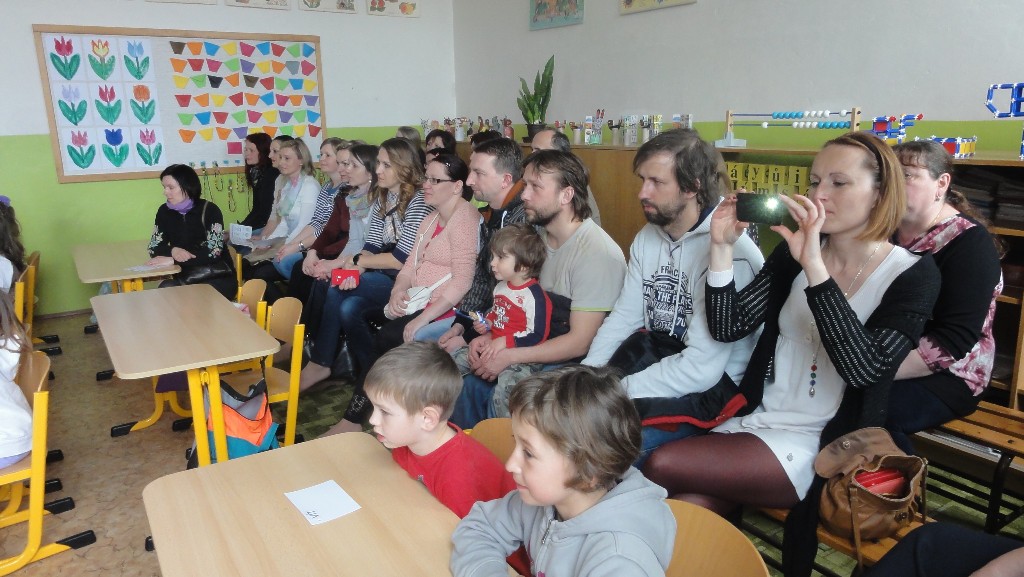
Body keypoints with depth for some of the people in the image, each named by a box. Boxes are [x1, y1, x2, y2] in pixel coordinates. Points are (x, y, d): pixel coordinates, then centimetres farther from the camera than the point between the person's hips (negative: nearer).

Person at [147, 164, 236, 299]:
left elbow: (213, 252, -20)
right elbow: (154, 248, 4)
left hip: (218, 278, -4)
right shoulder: (164, 211, 4)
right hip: (185, 279, 4)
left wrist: (172, 260, -25)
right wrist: (172, 251, -19)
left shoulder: (209, 210, -11)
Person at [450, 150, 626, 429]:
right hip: (542, 348, 7)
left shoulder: (597, 252, -21)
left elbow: (580, 342, -21)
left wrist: (508, 356, -21)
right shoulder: (540, 236, 5)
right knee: (472, 383, -11)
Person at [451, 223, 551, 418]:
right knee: (455, 359, 2)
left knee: (507, 384, -33)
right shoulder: (501, 287, 10)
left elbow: (538, 335, -20)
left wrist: (504, 342, -22)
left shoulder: (535, 296, -17)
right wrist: (486, 323, 7)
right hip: (494, 344, 9)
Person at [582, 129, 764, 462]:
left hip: (710, 384, -7)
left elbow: (702, 368, -25)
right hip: (654, 358, 8)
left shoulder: (729, 251, -22)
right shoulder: (647, 237, 5)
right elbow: (623, 317, 6)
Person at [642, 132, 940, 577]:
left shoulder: (913, 274, -7)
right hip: (755, 420, 4)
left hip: (824, 445, -4)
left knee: (661, 467, -19)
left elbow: (863, 367, -24)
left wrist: (813, 266, -30)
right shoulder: (794, 250, 4)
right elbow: (728, 329, -3)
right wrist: (722, 248, -16)